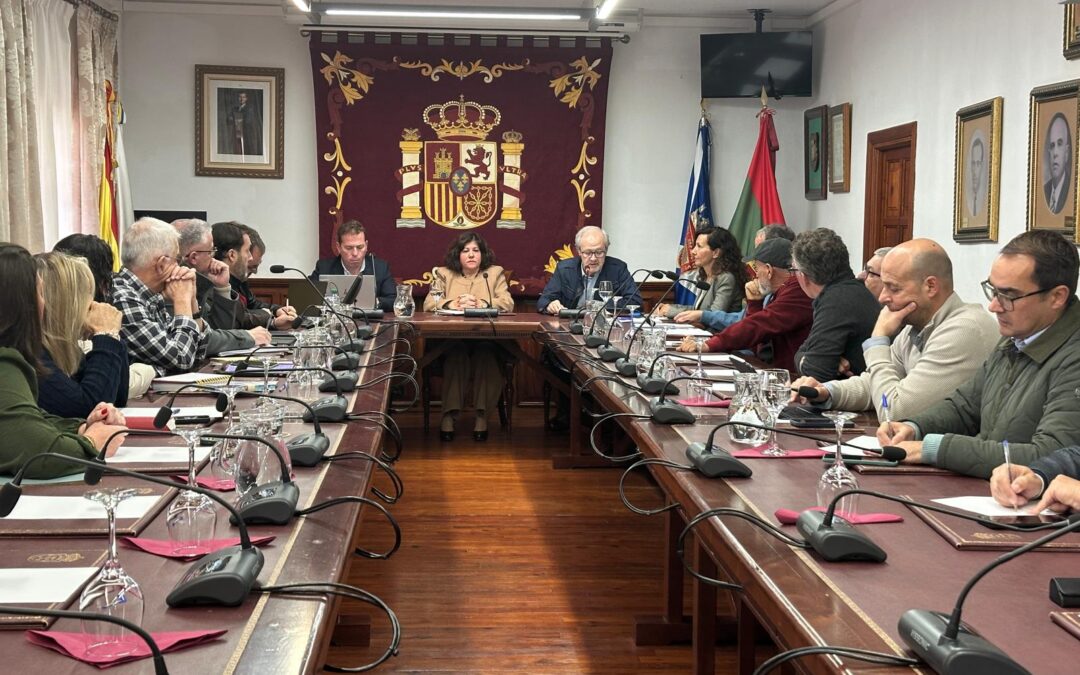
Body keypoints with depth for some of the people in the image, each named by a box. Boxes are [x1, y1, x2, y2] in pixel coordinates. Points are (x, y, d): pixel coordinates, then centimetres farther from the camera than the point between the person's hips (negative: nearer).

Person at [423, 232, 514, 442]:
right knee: (456, 353, -34)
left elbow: (507, 303, 0)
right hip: (452, 339, 0)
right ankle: (449, 415, -31)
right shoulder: (444, 274, 16)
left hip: (485, 339, 0)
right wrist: (454, 305, -15)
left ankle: (482, 415, -28)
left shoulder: (495, 273, 15)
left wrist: (479, 304, -15)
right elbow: (429, 304, 3)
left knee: (485, 354, -34)